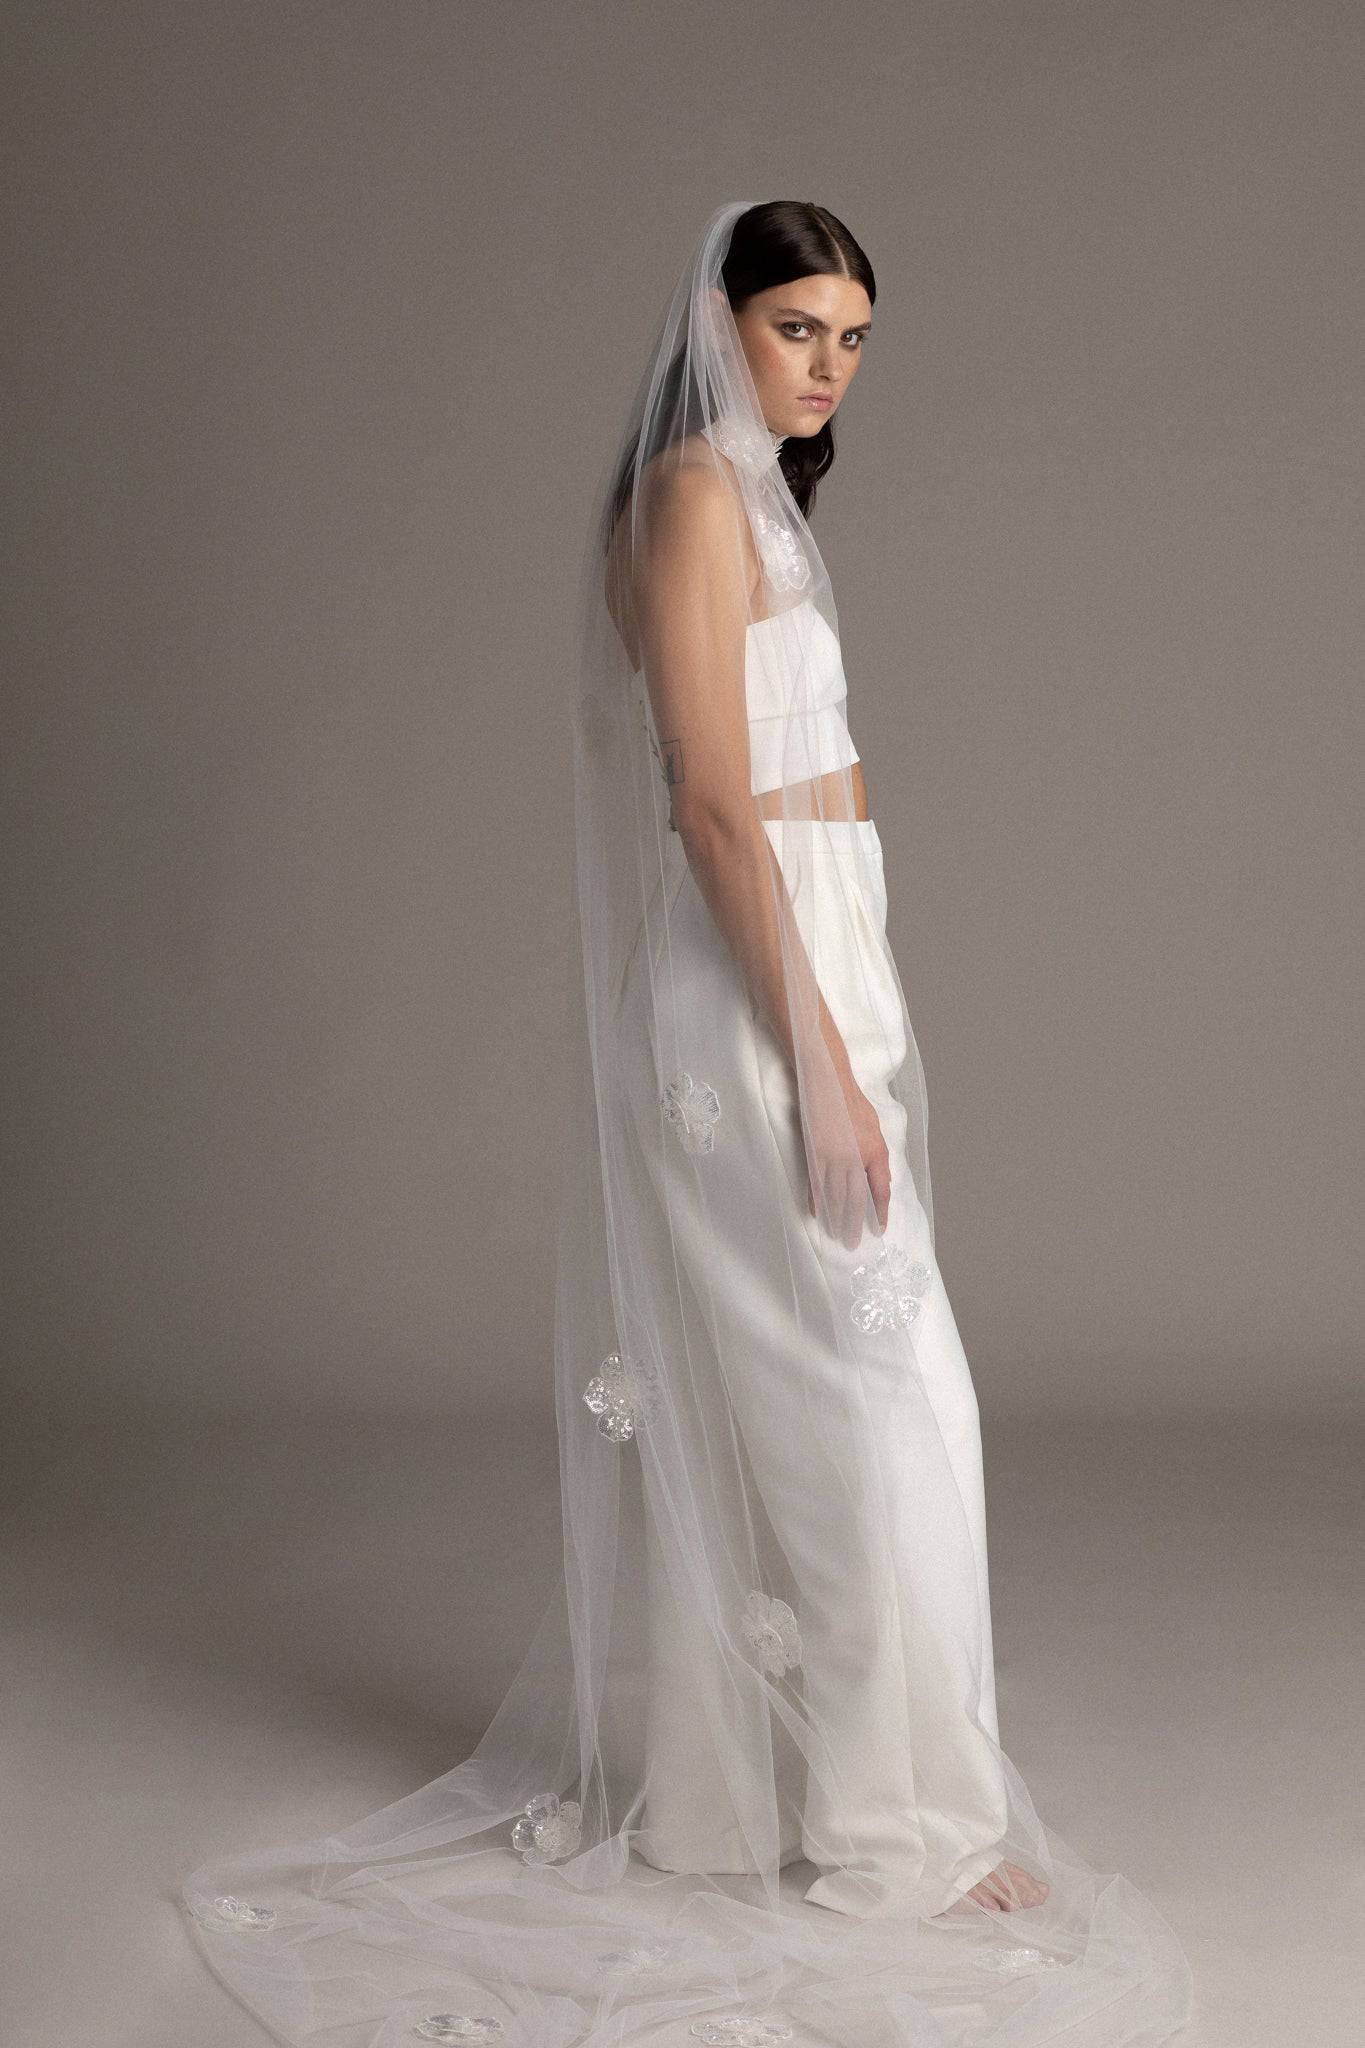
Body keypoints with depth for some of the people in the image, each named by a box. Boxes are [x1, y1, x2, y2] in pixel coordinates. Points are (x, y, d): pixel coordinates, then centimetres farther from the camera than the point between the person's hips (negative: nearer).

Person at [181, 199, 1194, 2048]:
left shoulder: (750, 494, 18)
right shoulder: (694, 487, -12)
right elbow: (715, 801, -19)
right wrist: (821, 1060, -21)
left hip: (797, 975, 10)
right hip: (761, 993, -10)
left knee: (750, 1395, 14)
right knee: (864, 1398, -4)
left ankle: (728, 1772, 26)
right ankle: (892, 1825, 8)